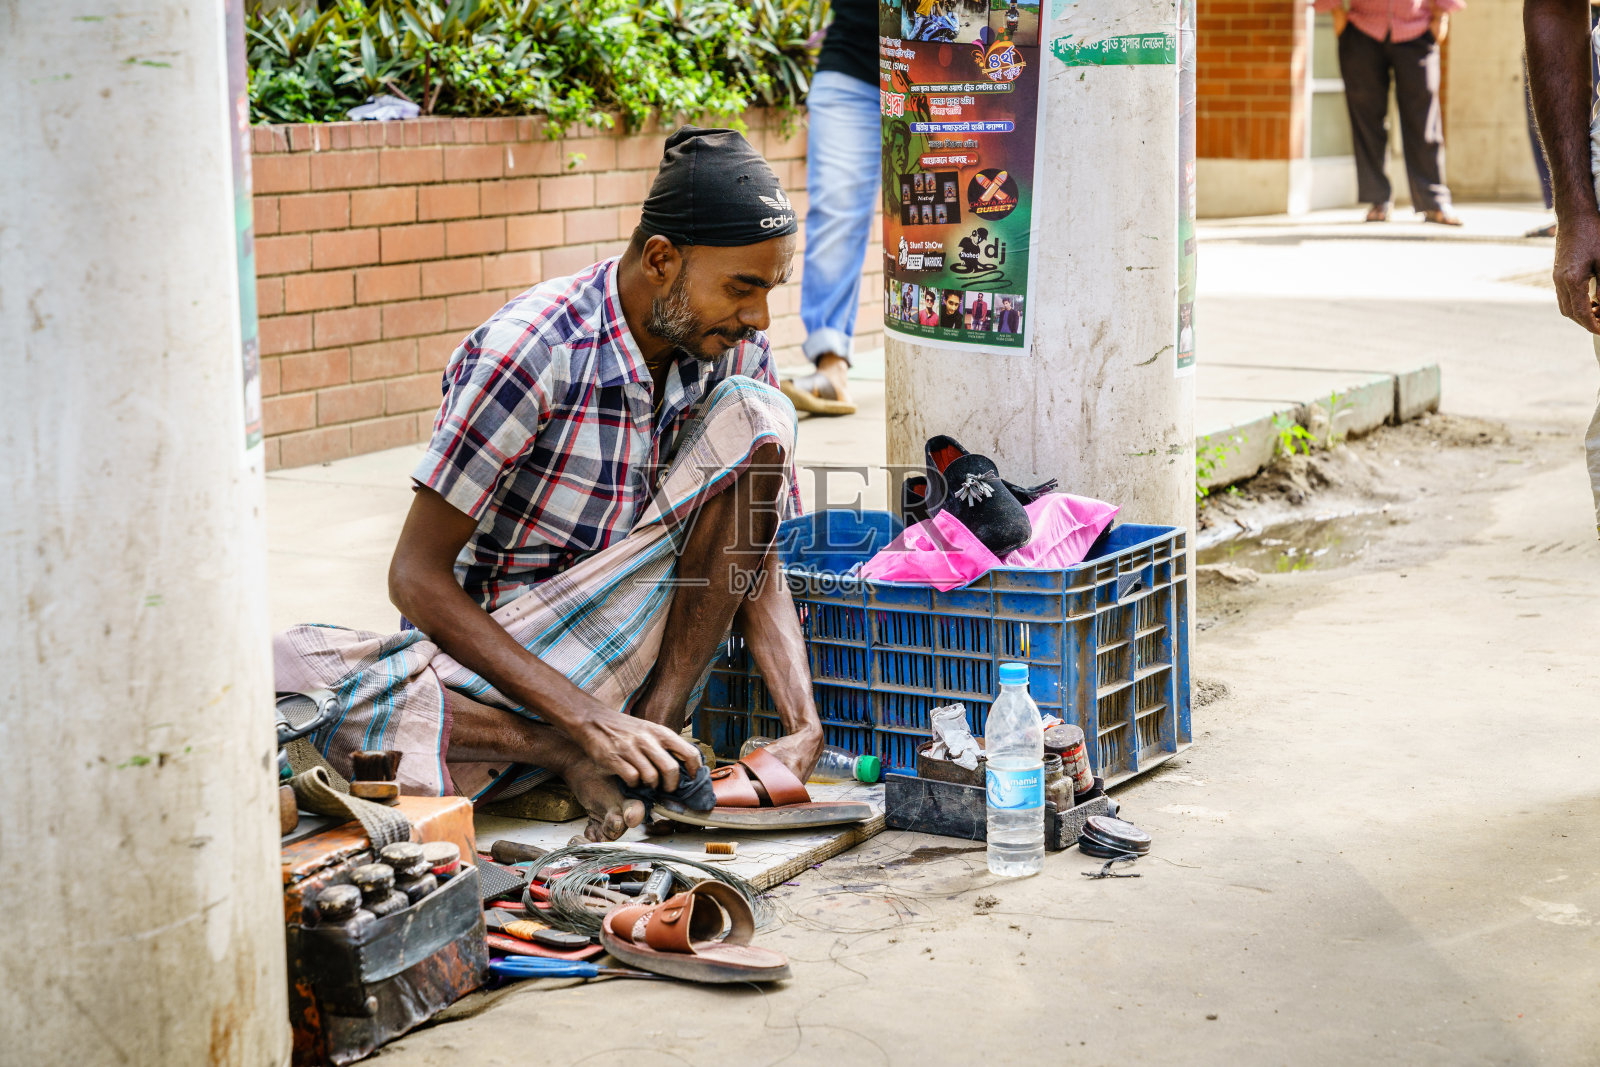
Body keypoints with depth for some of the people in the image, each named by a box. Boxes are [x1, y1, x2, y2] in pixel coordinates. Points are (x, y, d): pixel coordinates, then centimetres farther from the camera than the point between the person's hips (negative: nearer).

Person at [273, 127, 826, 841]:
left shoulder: (738, 353, -5)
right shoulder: (531, 350, -22)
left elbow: (757, 569, -2)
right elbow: (417, 576, -21)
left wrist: (804, 727, -21)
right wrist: (586, 718, -30)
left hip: (627, 642, 3)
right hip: (492, 643, -3)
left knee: (753, 417, -18)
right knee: (280, 682, -33)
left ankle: (654, 725, -18)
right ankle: (566, 750, -20)